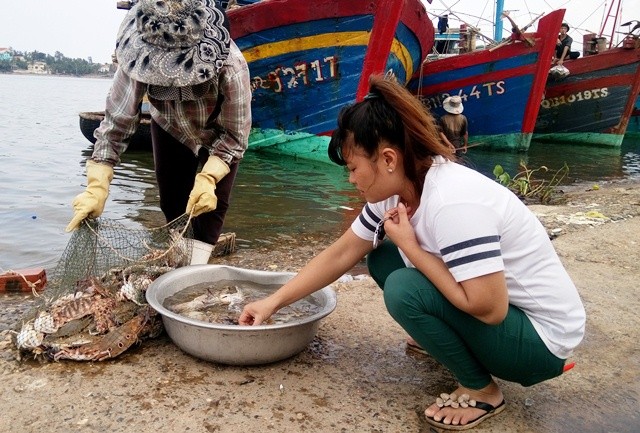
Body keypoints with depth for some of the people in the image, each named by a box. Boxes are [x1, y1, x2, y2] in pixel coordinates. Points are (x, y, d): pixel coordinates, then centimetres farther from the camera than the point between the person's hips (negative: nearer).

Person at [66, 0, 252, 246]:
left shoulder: (230, 67, -41)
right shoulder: (142, 57, -35)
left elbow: (234, 135, -30)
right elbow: (117, 121, -29)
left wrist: (208, 178, -46)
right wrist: (97, 186, -37)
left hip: (219, 134, -2)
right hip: (169, 128, 2)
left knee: (210, 204, -9)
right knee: (171, 203, 8)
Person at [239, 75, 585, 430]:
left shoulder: (452, 202, -32)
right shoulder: (397, 192, -5)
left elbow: (488, 308, -33)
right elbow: (339, 255, 2)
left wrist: (410, 246, -24)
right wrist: (274, 302, 0)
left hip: (541, 337, -8)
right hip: (485, 308, 8)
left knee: (404, 289, -26)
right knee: (382, 258, 3)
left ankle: (480, 390, -4)